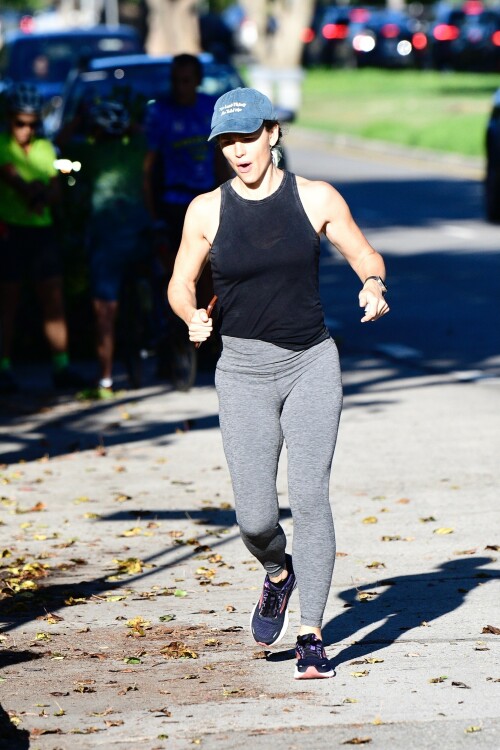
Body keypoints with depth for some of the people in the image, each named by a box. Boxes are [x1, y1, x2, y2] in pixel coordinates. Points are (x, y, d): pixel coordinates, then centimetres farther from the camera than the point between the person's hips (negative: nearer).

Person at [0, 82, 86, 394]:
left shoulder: (45, 148, 12)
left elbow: (55, 190, 6)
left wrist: (44, 193, -17)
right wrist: (29, 193, -38)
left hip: (42, 228, 4)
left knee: (54, 298, 0)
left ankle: (62, 367, 2)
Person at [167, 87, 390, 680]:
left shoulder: (316, 199, 0)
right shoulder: (207, 210, 1)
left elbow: (366, 257, 10)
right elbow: (180, 285, 10)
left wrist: (374, 286, -13)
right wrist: (192, 317, -12)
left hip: (312, 364, 0)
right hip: (244, 372, 1)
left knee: (309, 495, -12)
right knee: (255, 518, -6)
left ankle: (310, 638, -4)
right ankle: (278, 574, 30)